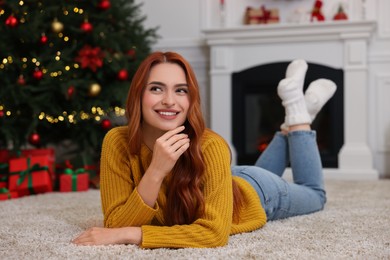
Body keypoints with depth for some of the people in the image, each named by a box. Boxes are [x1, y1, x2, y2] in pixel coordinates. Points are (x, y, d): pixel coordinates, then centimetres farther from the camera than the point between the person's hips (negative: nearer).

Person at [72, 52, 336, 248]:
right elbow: (116, 224, -35)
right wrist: (155, 172, -50)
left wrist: (129, 234, -51)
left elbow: (215, 233, -48)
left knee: (314, 194, 30)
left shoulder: (210, 146, -42)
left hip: (254, 193, -3)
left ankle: (298, 113, 31)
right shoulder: (117, 142, -33)